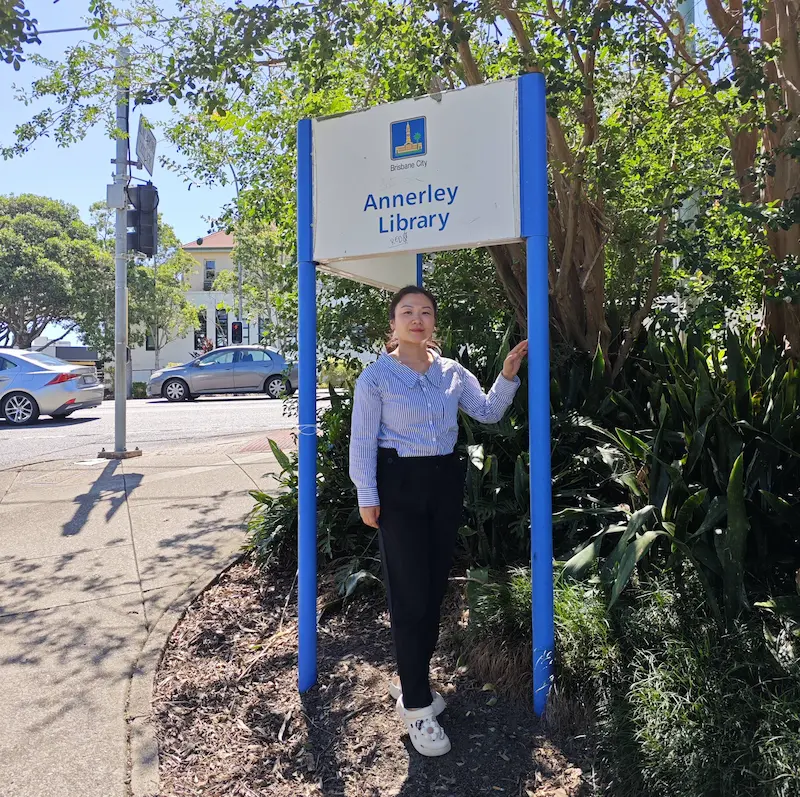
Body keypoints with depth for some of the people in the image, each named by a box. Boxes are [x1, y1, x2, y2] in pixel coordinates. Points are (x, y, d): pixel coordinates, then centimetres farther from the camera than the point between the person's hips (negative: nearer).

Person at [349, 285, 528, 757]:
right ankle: (416, 705, 12)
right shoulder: (377, 377, -5)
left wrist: (508, 376, -2)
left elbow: (488, 412, 12)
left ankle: (410, 678, 33)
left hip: (445, 482, 5)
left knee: (435, 588, 12)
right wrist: (367, 496, -10)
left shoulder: (452, 372, 8)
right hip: (399, 486, -5)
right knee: (410, 593, -2)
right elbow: (363, 441, -6)